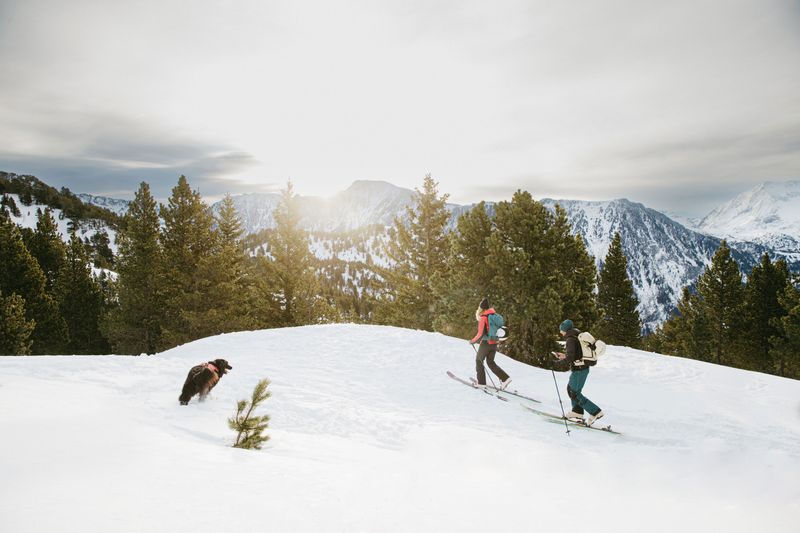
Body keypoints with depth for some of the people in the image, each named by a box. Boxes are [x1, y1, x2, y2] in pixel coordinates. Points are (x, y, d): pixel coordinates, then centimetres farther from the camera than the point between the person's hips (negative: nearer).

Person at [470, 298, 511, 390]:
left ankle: (481, 382, 14)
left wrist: (472, 341, -6)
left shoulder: (483, 318, -17)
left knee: (479, 360, 12)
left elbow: (480, 334, -19)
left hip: (486, 343, -7)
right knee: (490, 362, 18)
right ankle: (505, 378, 6)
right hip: (494, 343, 7)